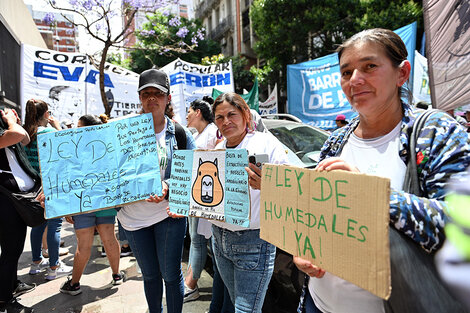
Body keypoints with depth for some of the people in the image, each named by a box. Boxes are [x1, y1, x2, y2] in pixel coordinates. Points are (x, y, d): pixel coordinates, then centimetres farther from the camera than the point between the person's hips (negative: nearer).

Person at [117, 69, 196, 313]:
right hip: (133, 215, 2)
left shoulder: (180, 134, -3)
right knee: (150, 275, 19)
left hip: (169, 213, -2)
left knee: (171, 274, 8)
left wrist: (168, 187, -21)